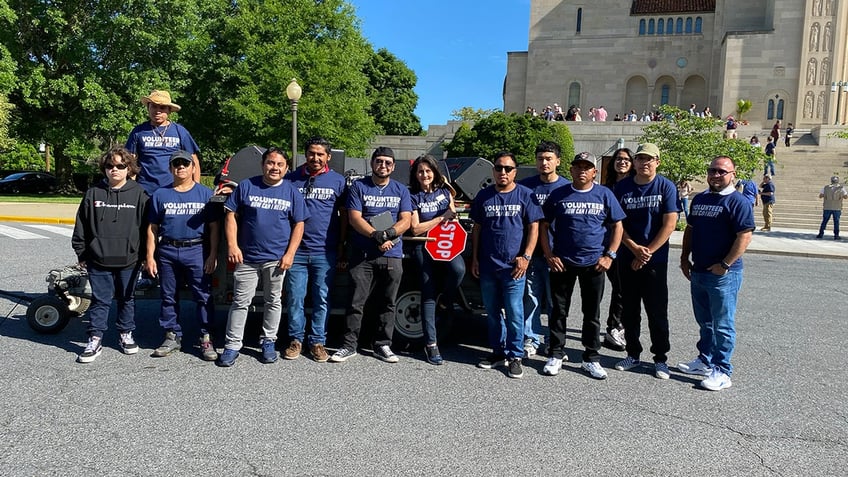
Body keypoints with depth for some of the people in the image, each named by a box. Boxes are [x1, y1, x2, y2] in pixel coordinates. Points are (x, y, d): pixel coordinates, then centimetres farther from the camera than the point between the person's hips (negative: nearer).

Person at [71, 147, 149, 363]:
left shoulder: (138, 194, -2)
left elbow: (146, 227, -1)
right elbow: (81, 227, 8)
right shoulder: (93, 194, 3)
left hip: (128, 260, -1)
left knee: (127, 298, 13)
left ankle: (125, 334, 28)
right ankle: (95, 339, 14)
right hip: (98, 260, 1)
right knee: (100, 300, 6)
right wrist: (81, 254, 7)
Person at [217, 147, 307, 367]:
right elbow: (231, 215, 2)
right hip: (246, 257, 0)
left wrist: (289, 254, -6)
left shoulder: (292, 192, 4)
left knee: (273, 301, 10)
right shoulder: (246, 186, 2)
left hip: (276, 258, 1)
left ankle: (268, 342, 24)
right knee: (240, 301, 2)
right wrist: (232, 246, -7)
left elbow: (298, 225, 3)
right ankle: (232, 345, 10)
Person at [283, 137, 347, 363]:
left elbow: (344, 216, 7)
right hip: (297, 250, 1)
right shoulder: (291, 179, 7)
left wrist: (341, 249, 4)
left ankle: (317, 341, 16)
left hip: (325, 252, 0)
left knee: (322, 299, 5)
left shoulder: (338, 181, 6)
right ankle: (296, 340, 18)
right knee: (295, 298, 4)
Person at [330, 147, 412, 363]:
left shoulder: (401, 190, 12)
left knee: (387, 303, 8)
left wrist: (388, 234, -16)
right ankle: (349, 345, 9)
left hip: (392, 256, 2)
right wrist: (377, 236, -17)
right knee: (356, 302, -1)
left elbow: (405, 221, 3)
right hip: (363, 255, -2)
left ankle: (383, 346, 19)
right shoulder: (359, 187, 5)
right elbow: (354, 218, -5)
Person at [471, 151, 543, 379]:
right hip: (487, 266, 4)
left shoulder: (525, 195, 1)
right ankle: (498, 352, 25)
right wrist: (475, 258, 7)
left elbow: (533, 228, -1)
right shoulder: (484, 196, 8)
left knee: (514, 313, -3)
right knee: (493, 312, 12)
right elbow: (477, 228, 12)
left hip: (513, 266, -3)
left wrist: (526, 256, -11)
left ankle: (515, 356, 9)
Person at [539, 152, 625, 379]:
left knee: (592, 314, 9)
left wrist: (609, 255, -5)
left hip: (593, 264, 1)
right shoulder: (558, 194, 2)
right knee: (559, 311, 6)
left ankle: (591, 359, 20)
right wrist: (549, 255, -4)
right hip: (562, 263, 0)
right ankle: (555, 356, 18)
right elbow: (543, 225, 5)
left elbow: (617, 226, 6)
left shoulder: (604, 195, 4)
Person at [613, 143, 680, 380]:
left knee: (657, 311, 3)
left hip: (655, 260, -3)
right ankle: (633, 354, 24)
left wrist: (647, 252, -12)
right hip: (627, 259, 3)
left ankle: (661, 358, 16)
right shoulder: (622, 187, 4)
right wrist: (635, 248, -10)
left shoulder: (666, 187, -3)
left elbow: (669, 224, -9)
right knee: (629, 310, 10)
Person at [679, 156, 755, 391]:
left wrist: (724, 265, -18)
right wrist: (684, 258, 12)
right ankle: (704, 361, 32)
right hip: (698, 272, 8)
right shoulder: (699, 199, 13)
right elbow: (690, 230, 19)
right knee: (704, 322, 19)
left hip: (723, 274, -7)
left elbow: (744, 237, -16)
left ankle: (722, 372, 8)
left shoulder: (737, 201, -10)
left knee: (722, 325, 0)